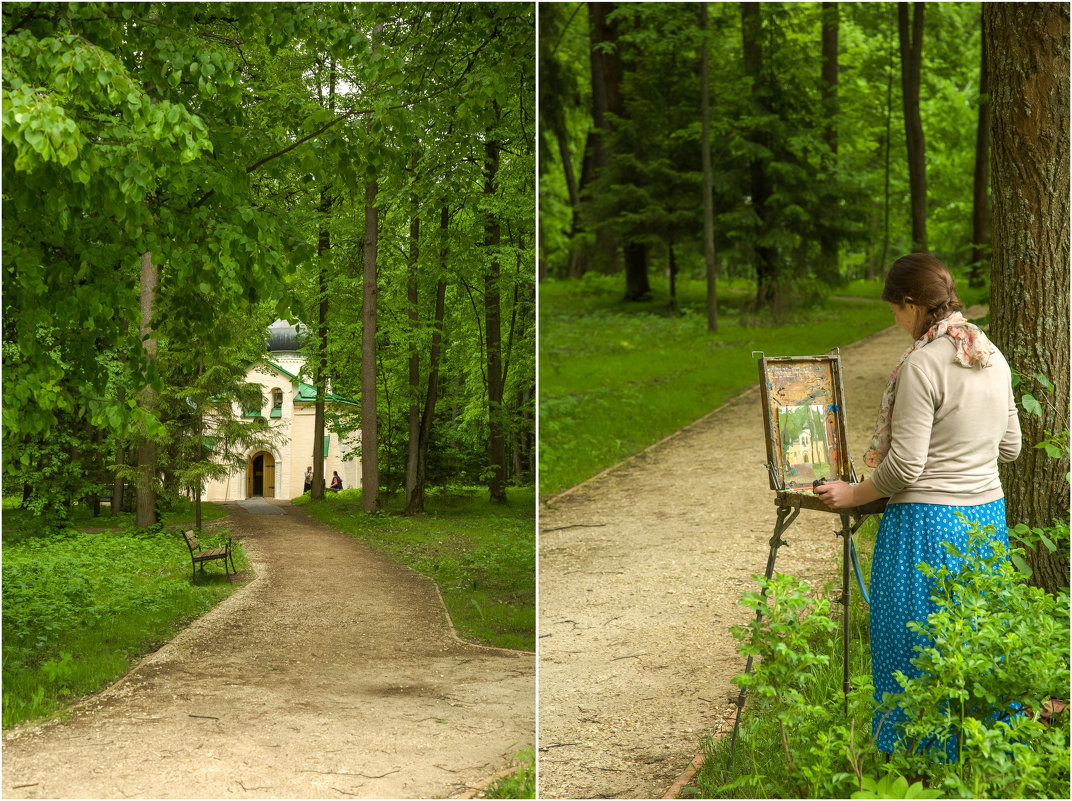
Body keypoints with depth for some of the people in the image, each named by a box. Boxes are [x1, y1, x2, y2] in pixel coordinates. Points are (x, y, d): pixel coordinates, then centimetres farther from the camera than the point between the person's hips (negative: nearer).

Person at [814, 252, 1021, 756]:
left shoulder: (922, 364, -18)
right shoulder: (993, 357, 6)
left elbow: (905, 467, -18)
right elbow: (1010, 447, 15)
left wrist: (853, 494, -3)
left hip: (929, 523, -8)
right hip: (988, 514, 8)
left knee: (915, 646, 4)